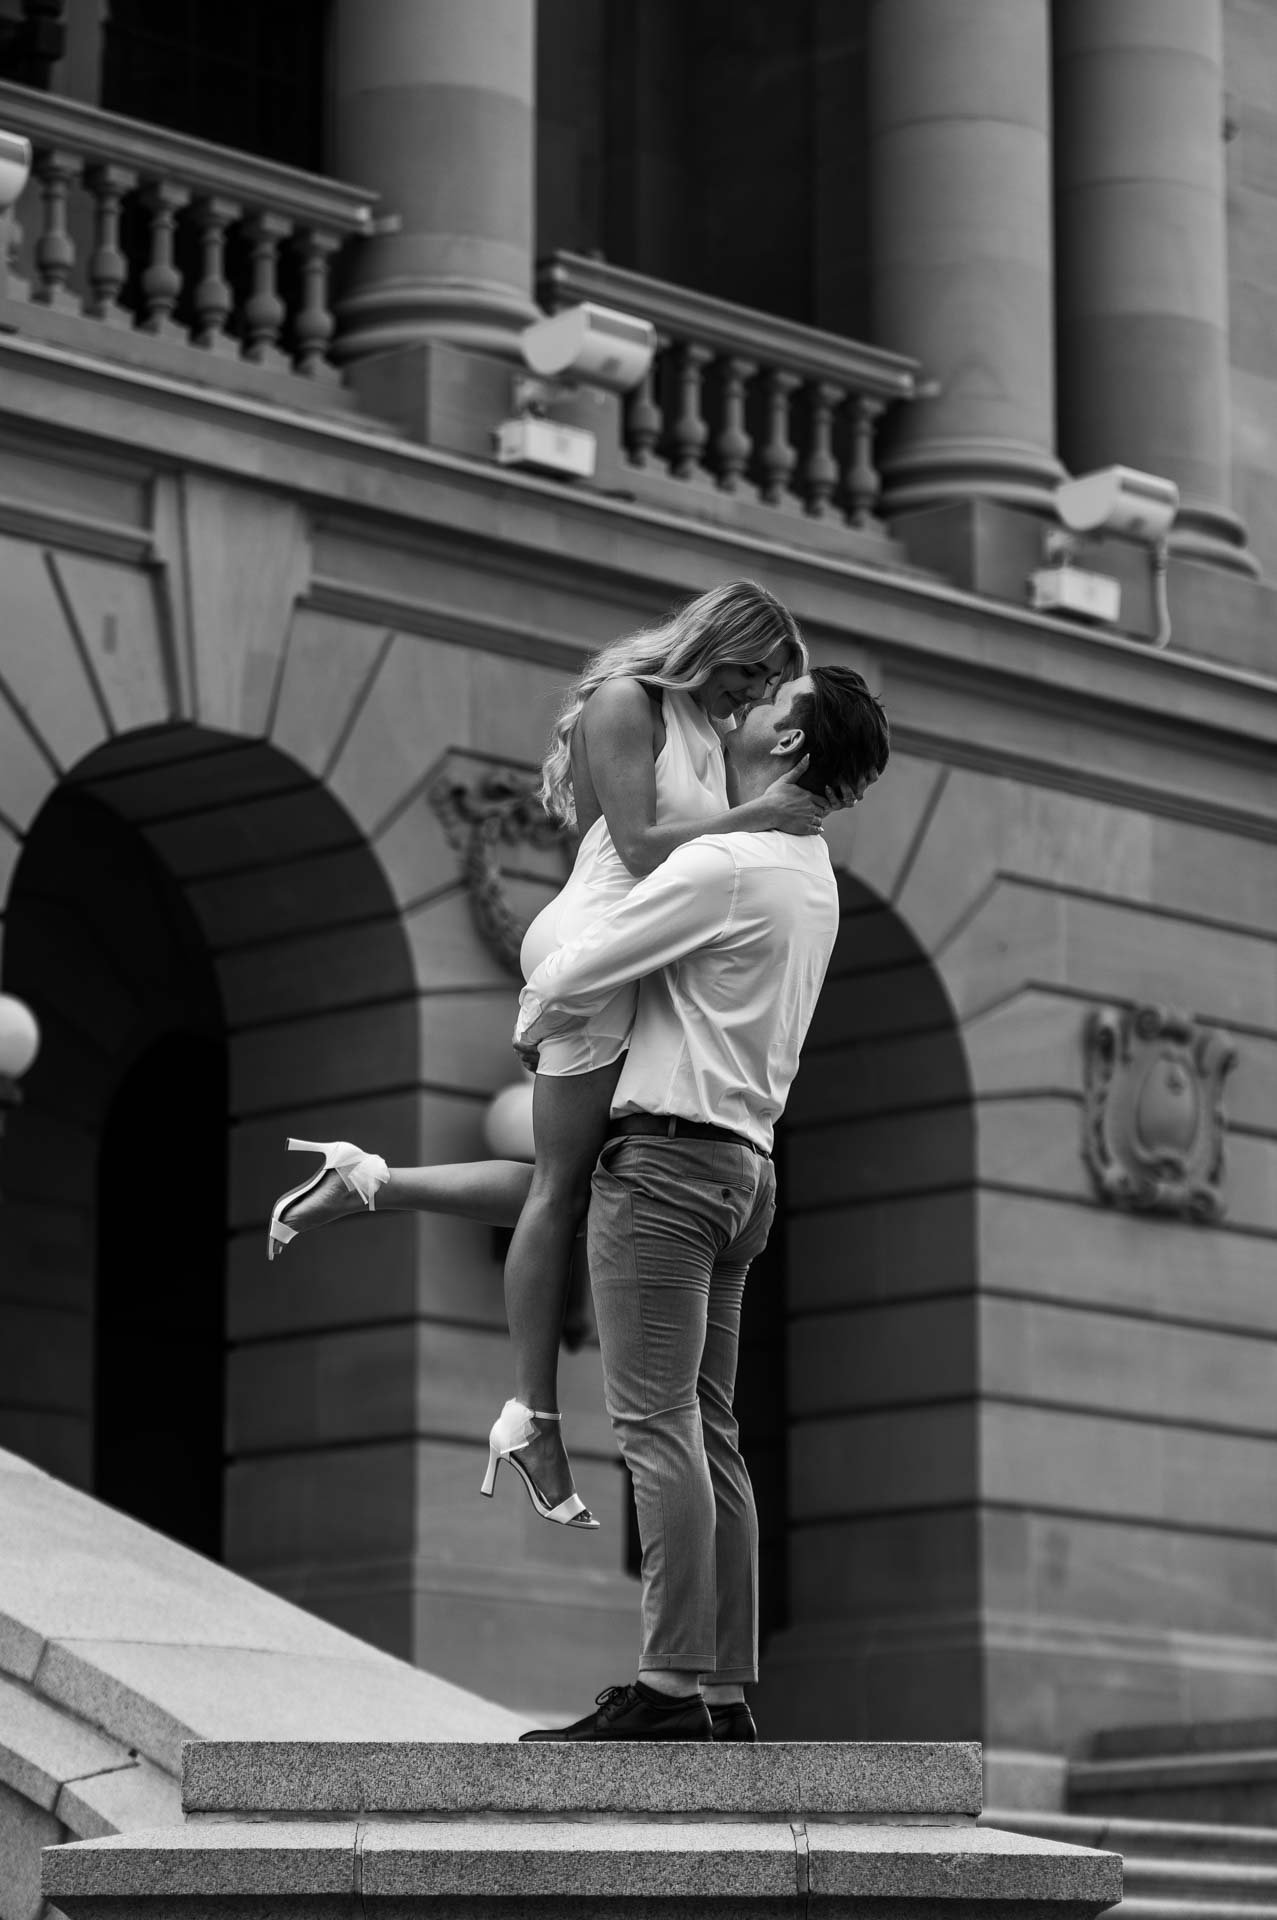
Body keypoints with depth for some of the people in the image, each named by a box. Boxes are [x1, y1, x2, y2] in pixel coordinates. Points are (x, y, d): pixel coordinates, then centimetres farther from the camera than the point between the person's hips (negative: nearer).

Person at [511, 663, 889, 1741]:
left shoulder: (723, 864, -13)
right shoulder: (811, 874, 17)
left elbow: (568, 983, -10)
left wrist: (530, 1029, 11)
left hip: (668, 1153, -9)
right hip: (743, 1163, 9)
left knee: (657, 1425, -12)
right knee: (709, 1433, 8)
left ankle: (669, 1691, -17)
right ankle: (728, 1694, 6)